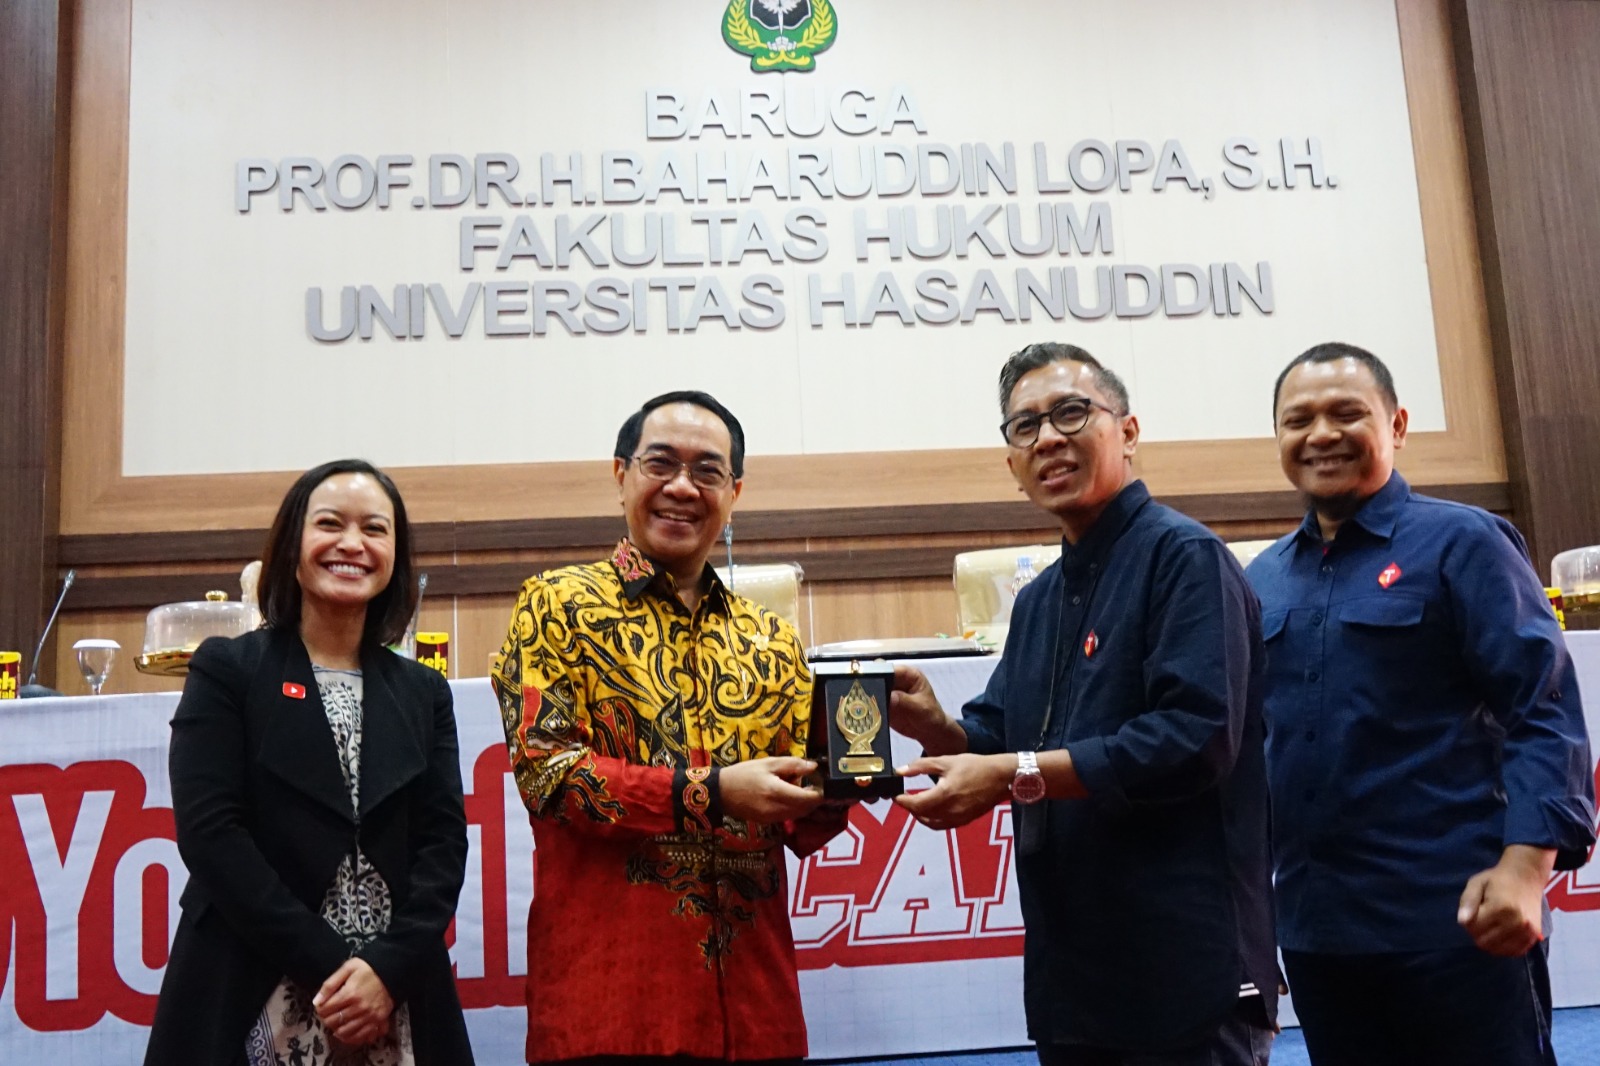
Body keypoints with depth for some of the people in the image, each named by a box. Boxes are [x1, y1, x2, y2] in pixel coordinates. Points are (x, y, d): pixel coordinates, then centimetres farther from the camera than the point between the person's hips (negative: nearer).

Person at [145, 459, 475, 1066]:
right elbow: (208, 832, -8)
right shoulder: (227, 671, 1)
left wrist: (390, 967, -13)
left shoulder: (423, 693, 10)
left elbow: (444, 841, 2)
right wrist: (327, 965, -14)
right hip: (253, 1003, -2)